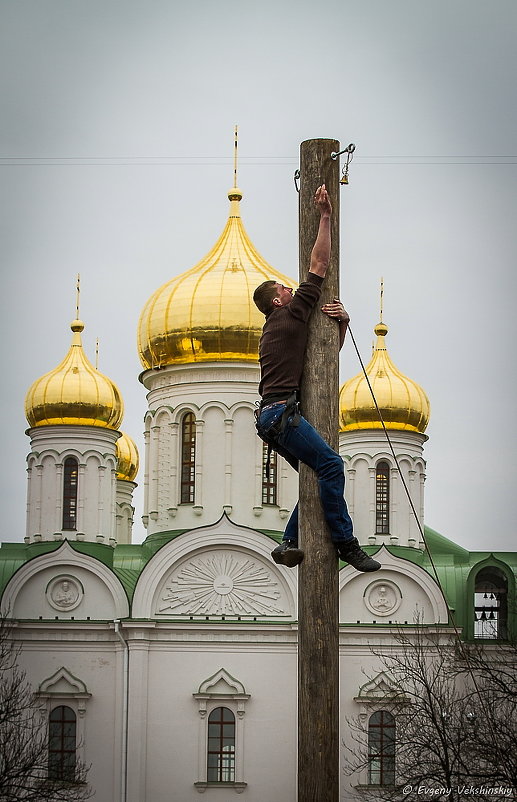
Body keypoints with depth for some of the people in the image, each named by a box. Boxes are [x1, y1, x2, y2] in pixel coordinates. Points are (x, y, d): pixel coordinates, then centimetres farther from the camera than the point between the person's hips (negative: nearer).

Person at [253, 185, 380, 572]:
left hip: (273, 417, 11)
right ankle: (345, 542, -23)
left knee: (318, 477, 10)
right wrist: (325, 217, 5)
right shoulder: (290, 315, 2)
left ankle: (290, 543, 3)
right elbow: (319, 265, 0)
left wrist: (343, 321, 14)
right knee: (331, 464, -20)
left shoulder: (279, 328, 28)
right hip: (281, 411, -11)